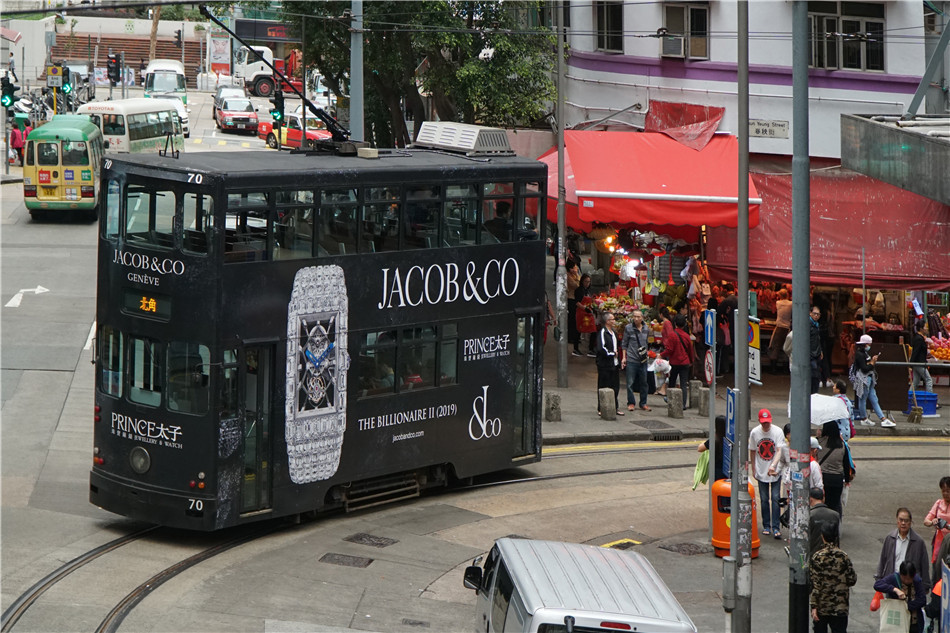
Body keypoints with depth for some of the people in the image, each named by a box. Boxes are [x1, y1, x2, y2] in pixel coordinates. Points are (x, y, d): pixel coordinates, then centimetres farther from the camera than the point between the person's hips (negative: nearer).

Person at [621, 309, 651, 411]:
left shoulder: (646, 329, 8)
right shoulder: (628, 328, -3)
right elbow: (624, 343, 3)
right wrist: (624, 357, -1)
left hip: (643, 360, 3)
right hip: (631, 359, -3)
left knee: (644, 382, 7)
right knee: (630, 382, -1)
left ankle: (643, 403, 17)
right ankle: (631, 403, 9)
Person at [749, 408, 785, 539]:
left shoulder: (777, 432, -10)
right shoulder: (754, 432, -2)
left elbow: (780, 451, -17)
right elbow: (752, 451, 9)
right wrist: (753, 469, 8)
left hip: (775, 471, -2)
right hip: (761, 472, 2)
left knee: (775, 498, -6)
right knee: (764, 499, 8)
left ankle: (776, 527, -3)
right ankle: (766, 526, 20)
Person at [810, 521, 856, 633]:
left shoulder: (816, 557, -10)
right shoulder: (843, 557, -6)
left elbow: (814, 584, -11)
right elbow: (852, 580, -1)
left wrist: (814, 606, -9)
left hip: (821, 607, 0)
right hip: (840, 607, 1)